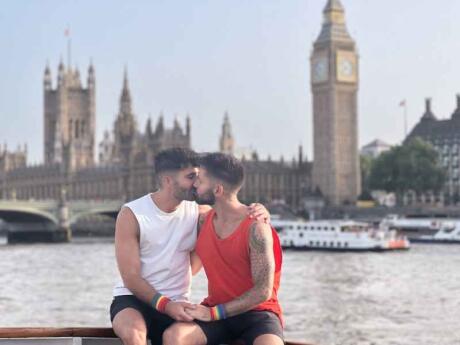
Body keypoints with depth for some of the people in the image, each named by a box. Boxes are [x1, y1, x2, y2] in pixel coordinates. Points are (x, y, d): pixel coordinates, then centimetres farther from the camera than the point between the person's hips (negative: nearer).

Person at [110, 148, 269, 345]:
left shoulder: (197, 214, 3)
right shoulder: (131, 215, -8)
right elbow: (130, 277, -11)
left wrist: (258, 214, -12)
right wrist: (164, 305, -26)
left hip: (175, 304, 3)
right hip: (134, 299, -3)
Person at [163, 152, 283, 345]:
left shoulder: (256, 228, -16)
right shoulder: (203, 221, 4)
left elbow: (263, 291, -18)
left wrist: (214, 312, -19)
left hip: (257, 312, -5)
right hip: (215, 311, 5)